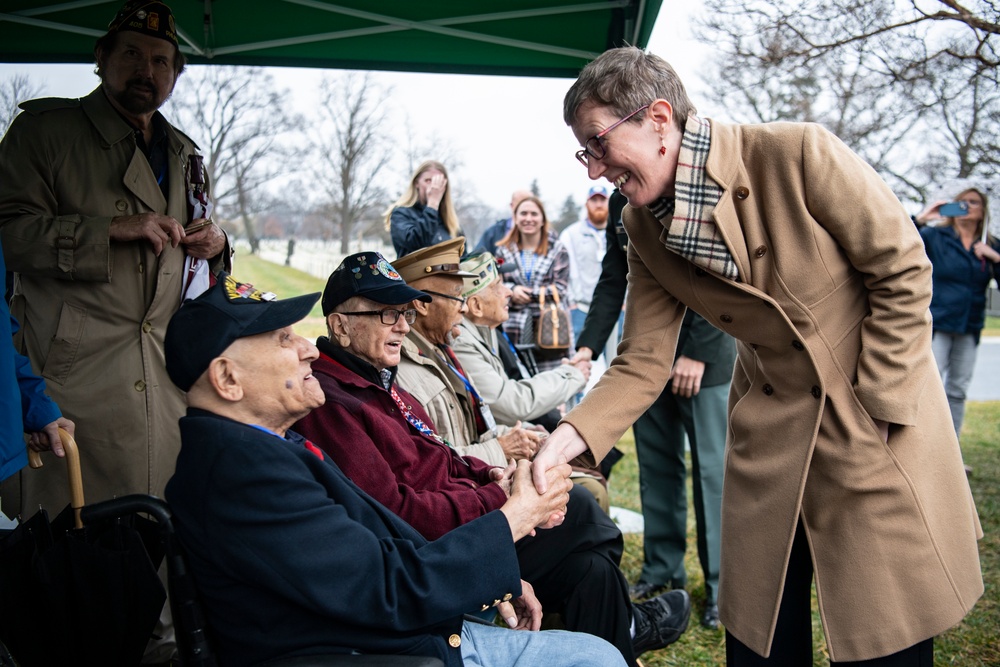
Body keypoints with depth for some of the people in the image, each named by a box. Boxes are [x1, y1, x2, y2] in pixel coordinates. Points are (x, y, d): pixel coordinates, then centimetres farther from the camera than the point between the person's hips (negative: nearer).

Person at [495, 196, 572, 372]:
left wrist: (527, 294, -9)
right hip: (514, 333, 1)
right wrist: (512, 290, -10)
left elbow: (560, 289, -2)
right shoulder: (504, 250, 12)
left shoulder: (557, 250, 7)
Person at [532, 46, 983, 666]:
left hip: (877, 415, -4)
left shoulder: (796, 152, -21)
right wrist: (572, 435, -21)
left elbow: (903, 270, -13)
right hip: (768, 427, 4)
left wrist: (876, 402, -14)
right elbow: (642, 363, -5)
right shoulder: (644, 228, -4)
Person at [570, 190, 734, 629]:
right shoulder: (621, 202, 9)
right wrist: (588, 345, -1)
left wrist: (697, 352, -17)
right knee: (656, 465, 10)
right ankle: (662, 571, 21)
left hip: (703, 354, -6)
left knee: (711, 468, -2)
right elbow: (613, 282, 10)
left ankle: (720, 584, 9)